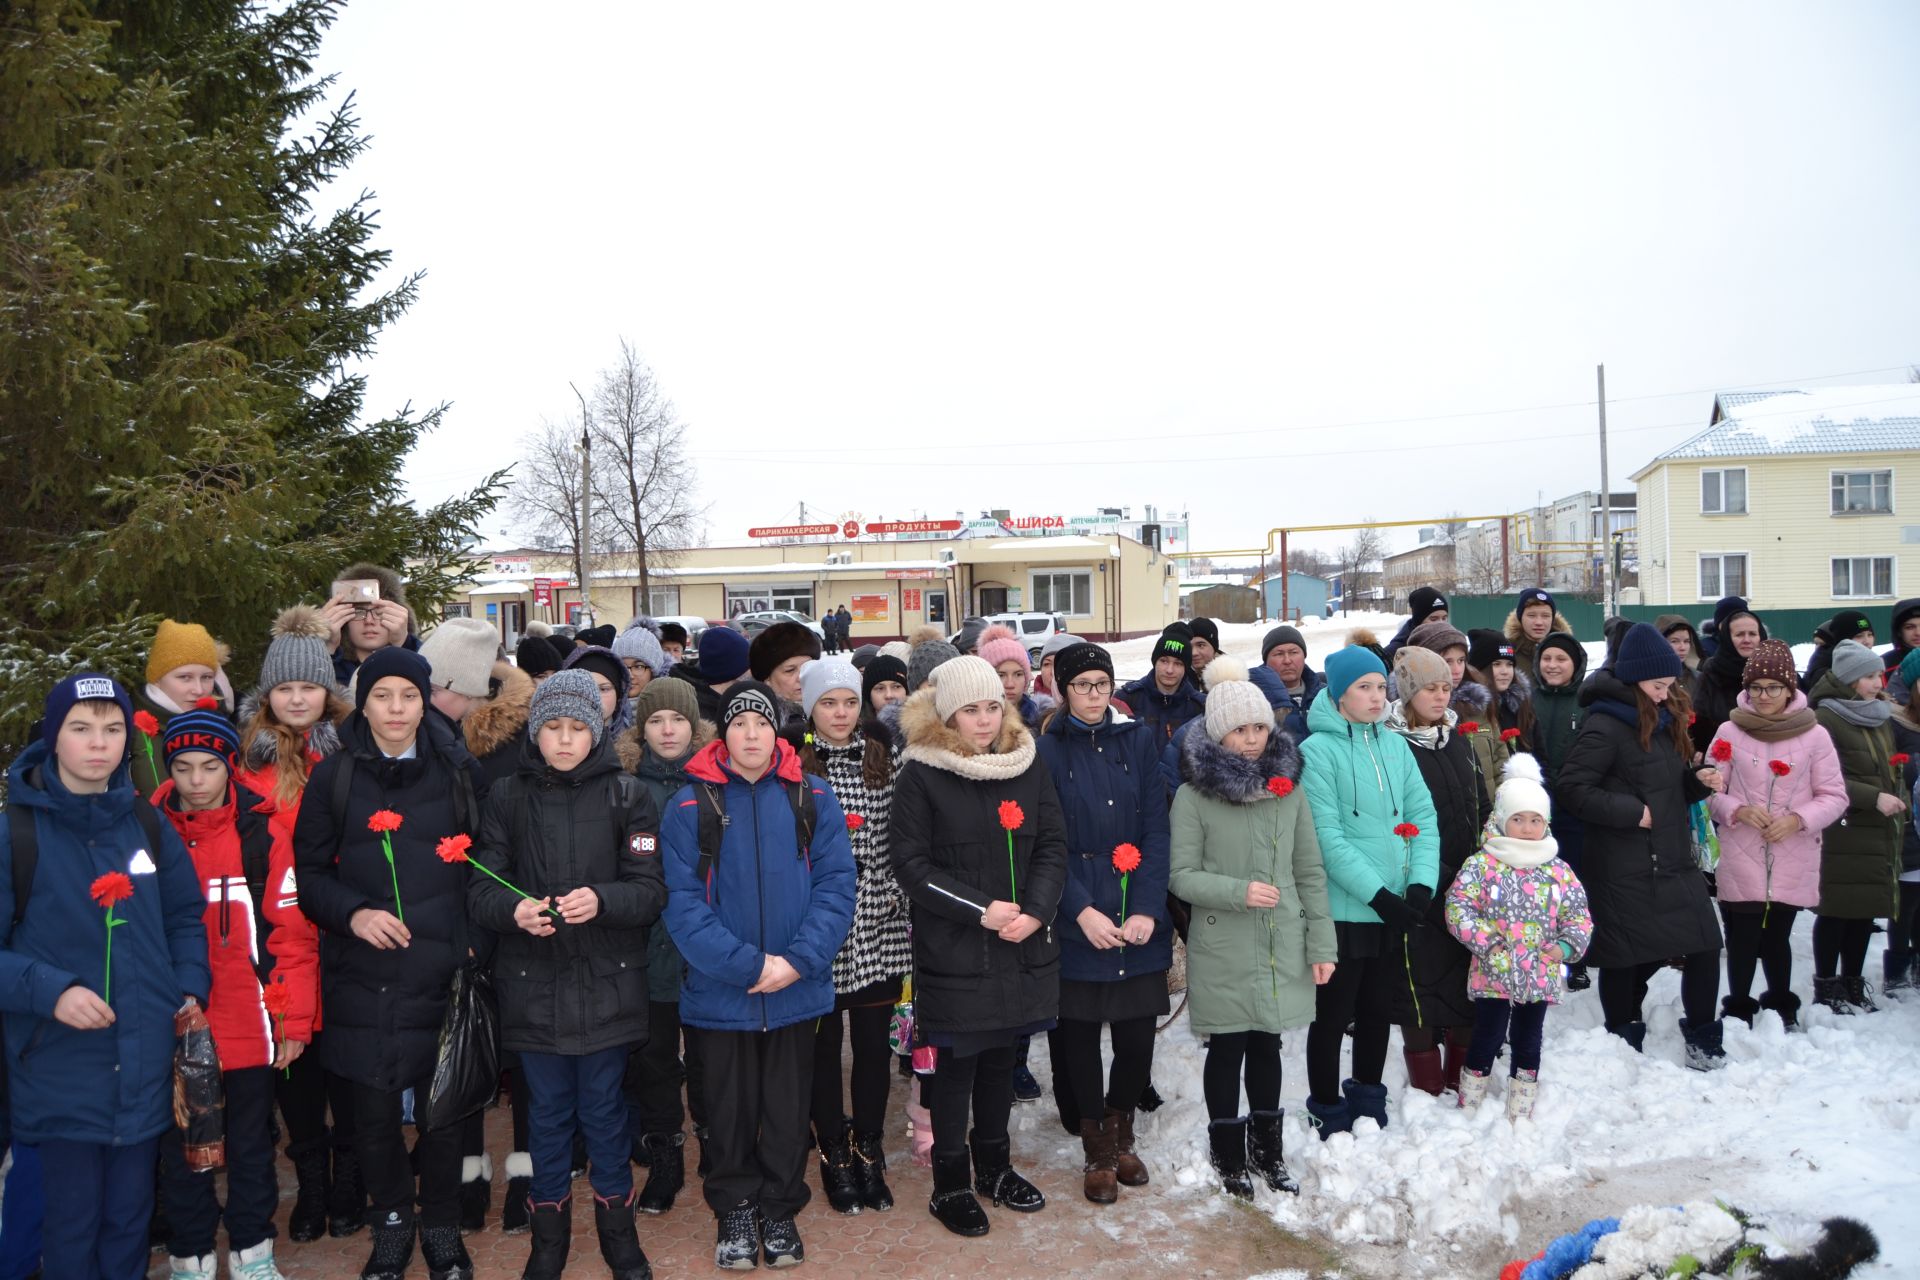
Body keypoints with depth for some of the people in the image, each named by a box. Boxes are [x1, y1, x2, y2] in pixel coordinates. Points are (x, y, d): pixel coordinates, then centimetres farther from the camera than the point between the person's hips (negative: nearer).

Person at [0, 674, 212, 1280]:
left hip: (146, 1066, 4)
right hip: (60, 1073, -3)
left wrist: (190, 990, 0)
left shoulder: (149, 825, 4)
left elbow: (185, 917, 13)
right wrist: (50, 991, -23)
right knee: (72, 1221, 9)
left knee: (131, 1214, 17)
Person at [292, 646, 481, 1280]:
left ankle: (442, 1228, 25)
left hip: (439, 972, 1)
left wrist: (472, 941, 0)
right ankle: (392, 1224, 29)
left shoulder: (452, 776, 7)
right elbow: (308, 872, 4)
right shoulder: (335, 777, 3)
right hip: (363, 974, 0)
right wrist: (353, 914, -13)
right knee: (375, 1113, 6)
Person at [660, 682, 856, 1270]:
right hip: (721, 993, -1)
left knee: (789, 1110, 14)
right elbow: (682, 901, -12)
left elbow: (836, 886, -5)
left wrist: (798, 961, -17)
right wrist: (747, 964, -20)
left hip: (798, 990, 1)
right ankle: (734, 1210, 34)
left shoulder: (813, 798, -1)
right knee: (731, 1109, 14)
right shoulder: (691, 805, -5)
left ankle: (779, 1210, 33)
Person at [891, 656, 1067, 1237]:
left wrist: (1034, 910, -11)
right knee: (955, 1062, 4)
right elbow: (911, 862, -11)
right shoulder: (921, 775, -9)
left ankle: (995, 1166, 34)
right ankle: (951, 1184, 20)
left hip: (1021, 946, 4)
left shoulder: (1028, 764, 4)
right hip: (953, 950, -4)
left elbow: (1052, 845, 4)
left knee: (1000, 1056, 17)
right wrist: (980, 910, -17)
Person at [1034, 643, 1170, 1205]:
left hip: (1138, 920, 2)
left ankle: (1119, 1132, 30)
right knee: (1080, 1034, 5)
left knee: (1137, 1035, 5)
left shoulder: (1137, 741, 6)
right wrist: (1082, 911, -15)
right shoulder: (1047, 751, -1)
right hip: (1078, 922, -2)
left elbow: (1156, 830, 1)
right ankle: (1097, 1152, 24)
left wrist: (1147, 910, -9)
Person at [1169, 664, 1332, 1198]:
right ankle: (1228, 1157, 24)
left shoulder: (1289, 788, 5)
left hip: (1282, 948, 3)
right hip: (1222, 950, -3)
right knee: (1227, 1050, 7)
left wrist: (1322, 942, 5)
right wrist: (1238, 891, -21)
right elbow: (1181, 876, -7)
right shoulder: (1193, 795, -8)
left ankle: (1269, 1151, 30)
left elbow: (1310, 872, 8)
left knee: (1266, 1045, 15)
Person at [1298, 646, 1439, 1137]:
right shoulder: (1318, 750, -11)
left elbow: (1423, 817, 3)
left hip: (1393, 909, 6)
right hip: (1342, 909, -6)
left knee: (1378, 1012, 18)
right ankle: (1329, 1115, 22)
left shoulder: (1396, 746, 7)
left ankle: (1368, 1107, 35)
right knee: (1333, 1015, 6)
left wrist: (1421, 885, -11)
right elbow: (1328, 837, -17)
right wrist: (1378, 894, -19)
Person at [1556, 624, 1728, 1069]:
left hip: (1673, 860, 7)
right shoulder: (1604, 726, -14)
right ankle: (1625, 1045, 22)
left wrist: (1698, 781, 1)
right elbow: (1572, 788, -19)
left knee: (1705, 947, 2)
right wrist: (1630, 812, -19)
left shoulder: (1664, 720, 13)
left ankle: (1703, 1041, 18)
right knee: (1625, 959, 4)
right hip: (1624, 869, -7)